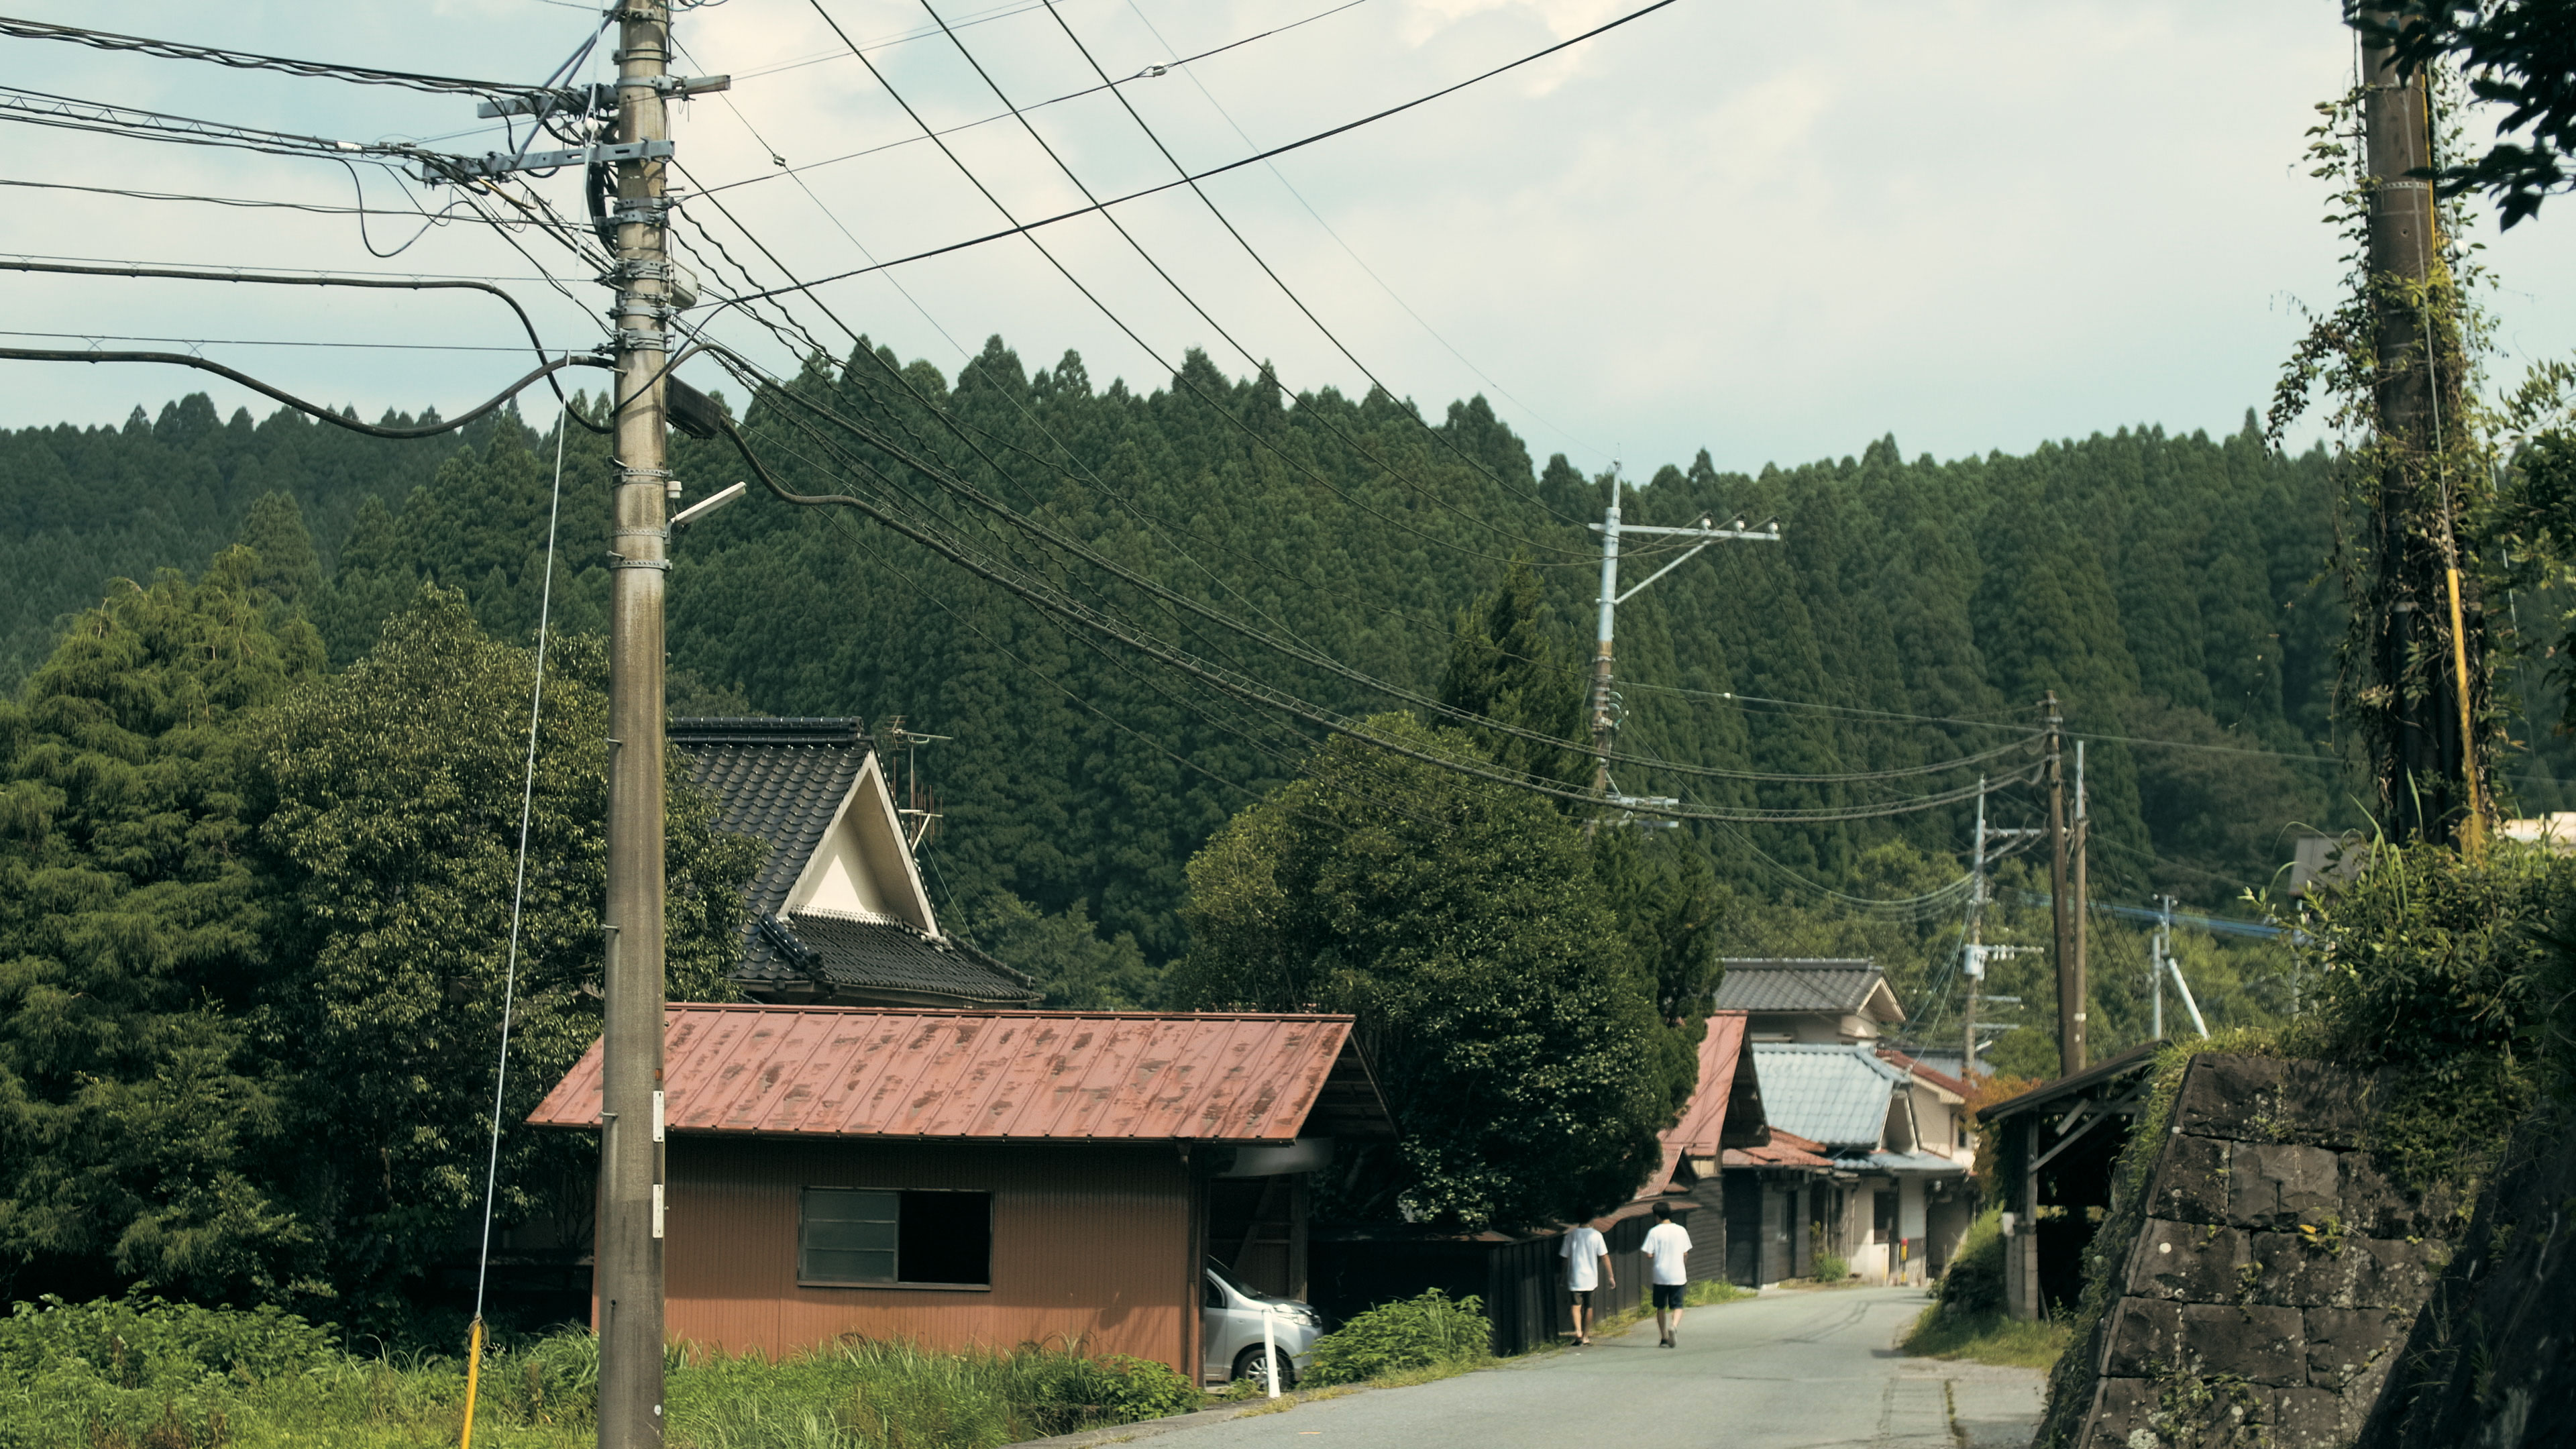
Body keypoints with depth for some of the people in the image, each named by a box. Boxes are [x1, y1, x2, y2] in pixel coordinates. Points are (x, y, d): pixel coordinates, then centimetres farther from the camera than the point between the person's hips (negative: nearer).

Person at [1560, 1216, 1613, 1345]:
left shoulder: (1571, 1235, -2)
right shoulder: (1596, 1235, -5)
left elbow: (1565, 1258, 3)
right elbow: (1604, 1257, -6)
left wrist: (1563, 1277, 13)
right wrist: (1611, 1276, -1)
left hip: (1575, 1277, -1)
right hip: (1590, 1278, 1)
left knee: (1576, 1305, -1)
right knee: (1588, 1307, 14)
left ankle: (1578, 1331, -25)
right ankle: (1585, 1337, 21)